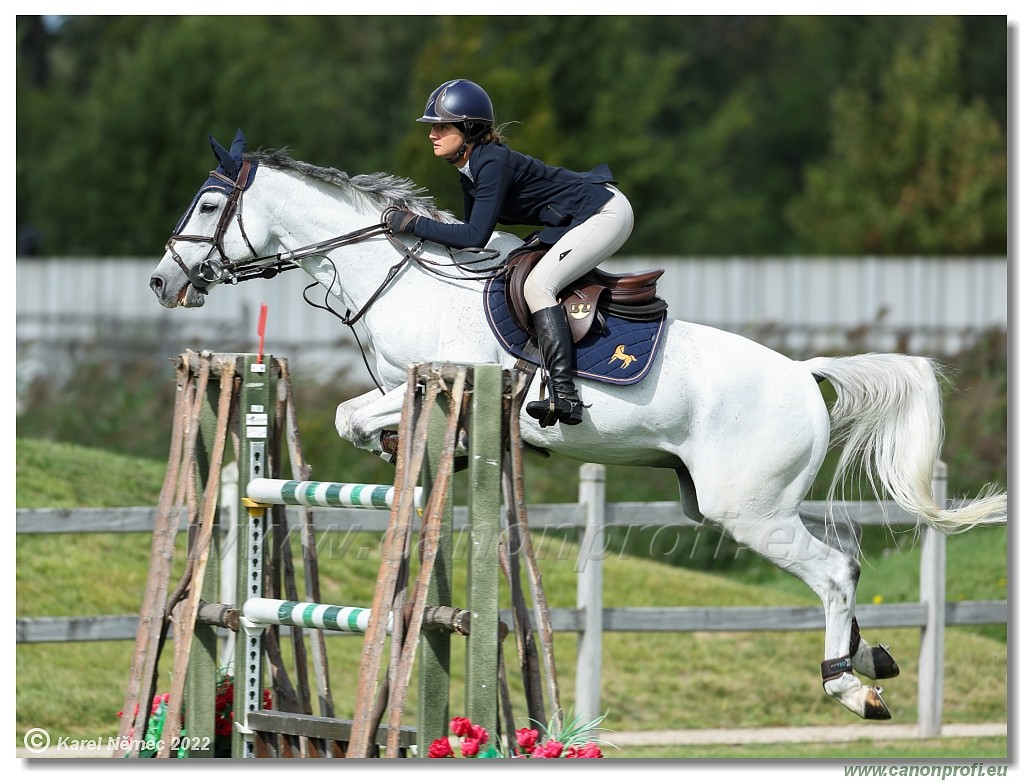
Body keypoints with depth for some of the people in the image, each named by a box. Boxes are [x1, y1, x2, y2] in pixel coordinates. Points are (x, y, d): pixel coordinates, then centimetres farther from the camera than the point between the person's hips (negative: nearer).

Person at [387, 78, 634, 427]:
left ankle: (565, 396, -30)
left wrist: (414, 224, -21)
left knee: (537, 284, -22)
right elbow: (472, 233, 19)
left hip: (604, 212, -11)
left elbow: (475, 236, -26)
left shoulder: (493, 164, -22)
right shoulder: (470, 173, 8)